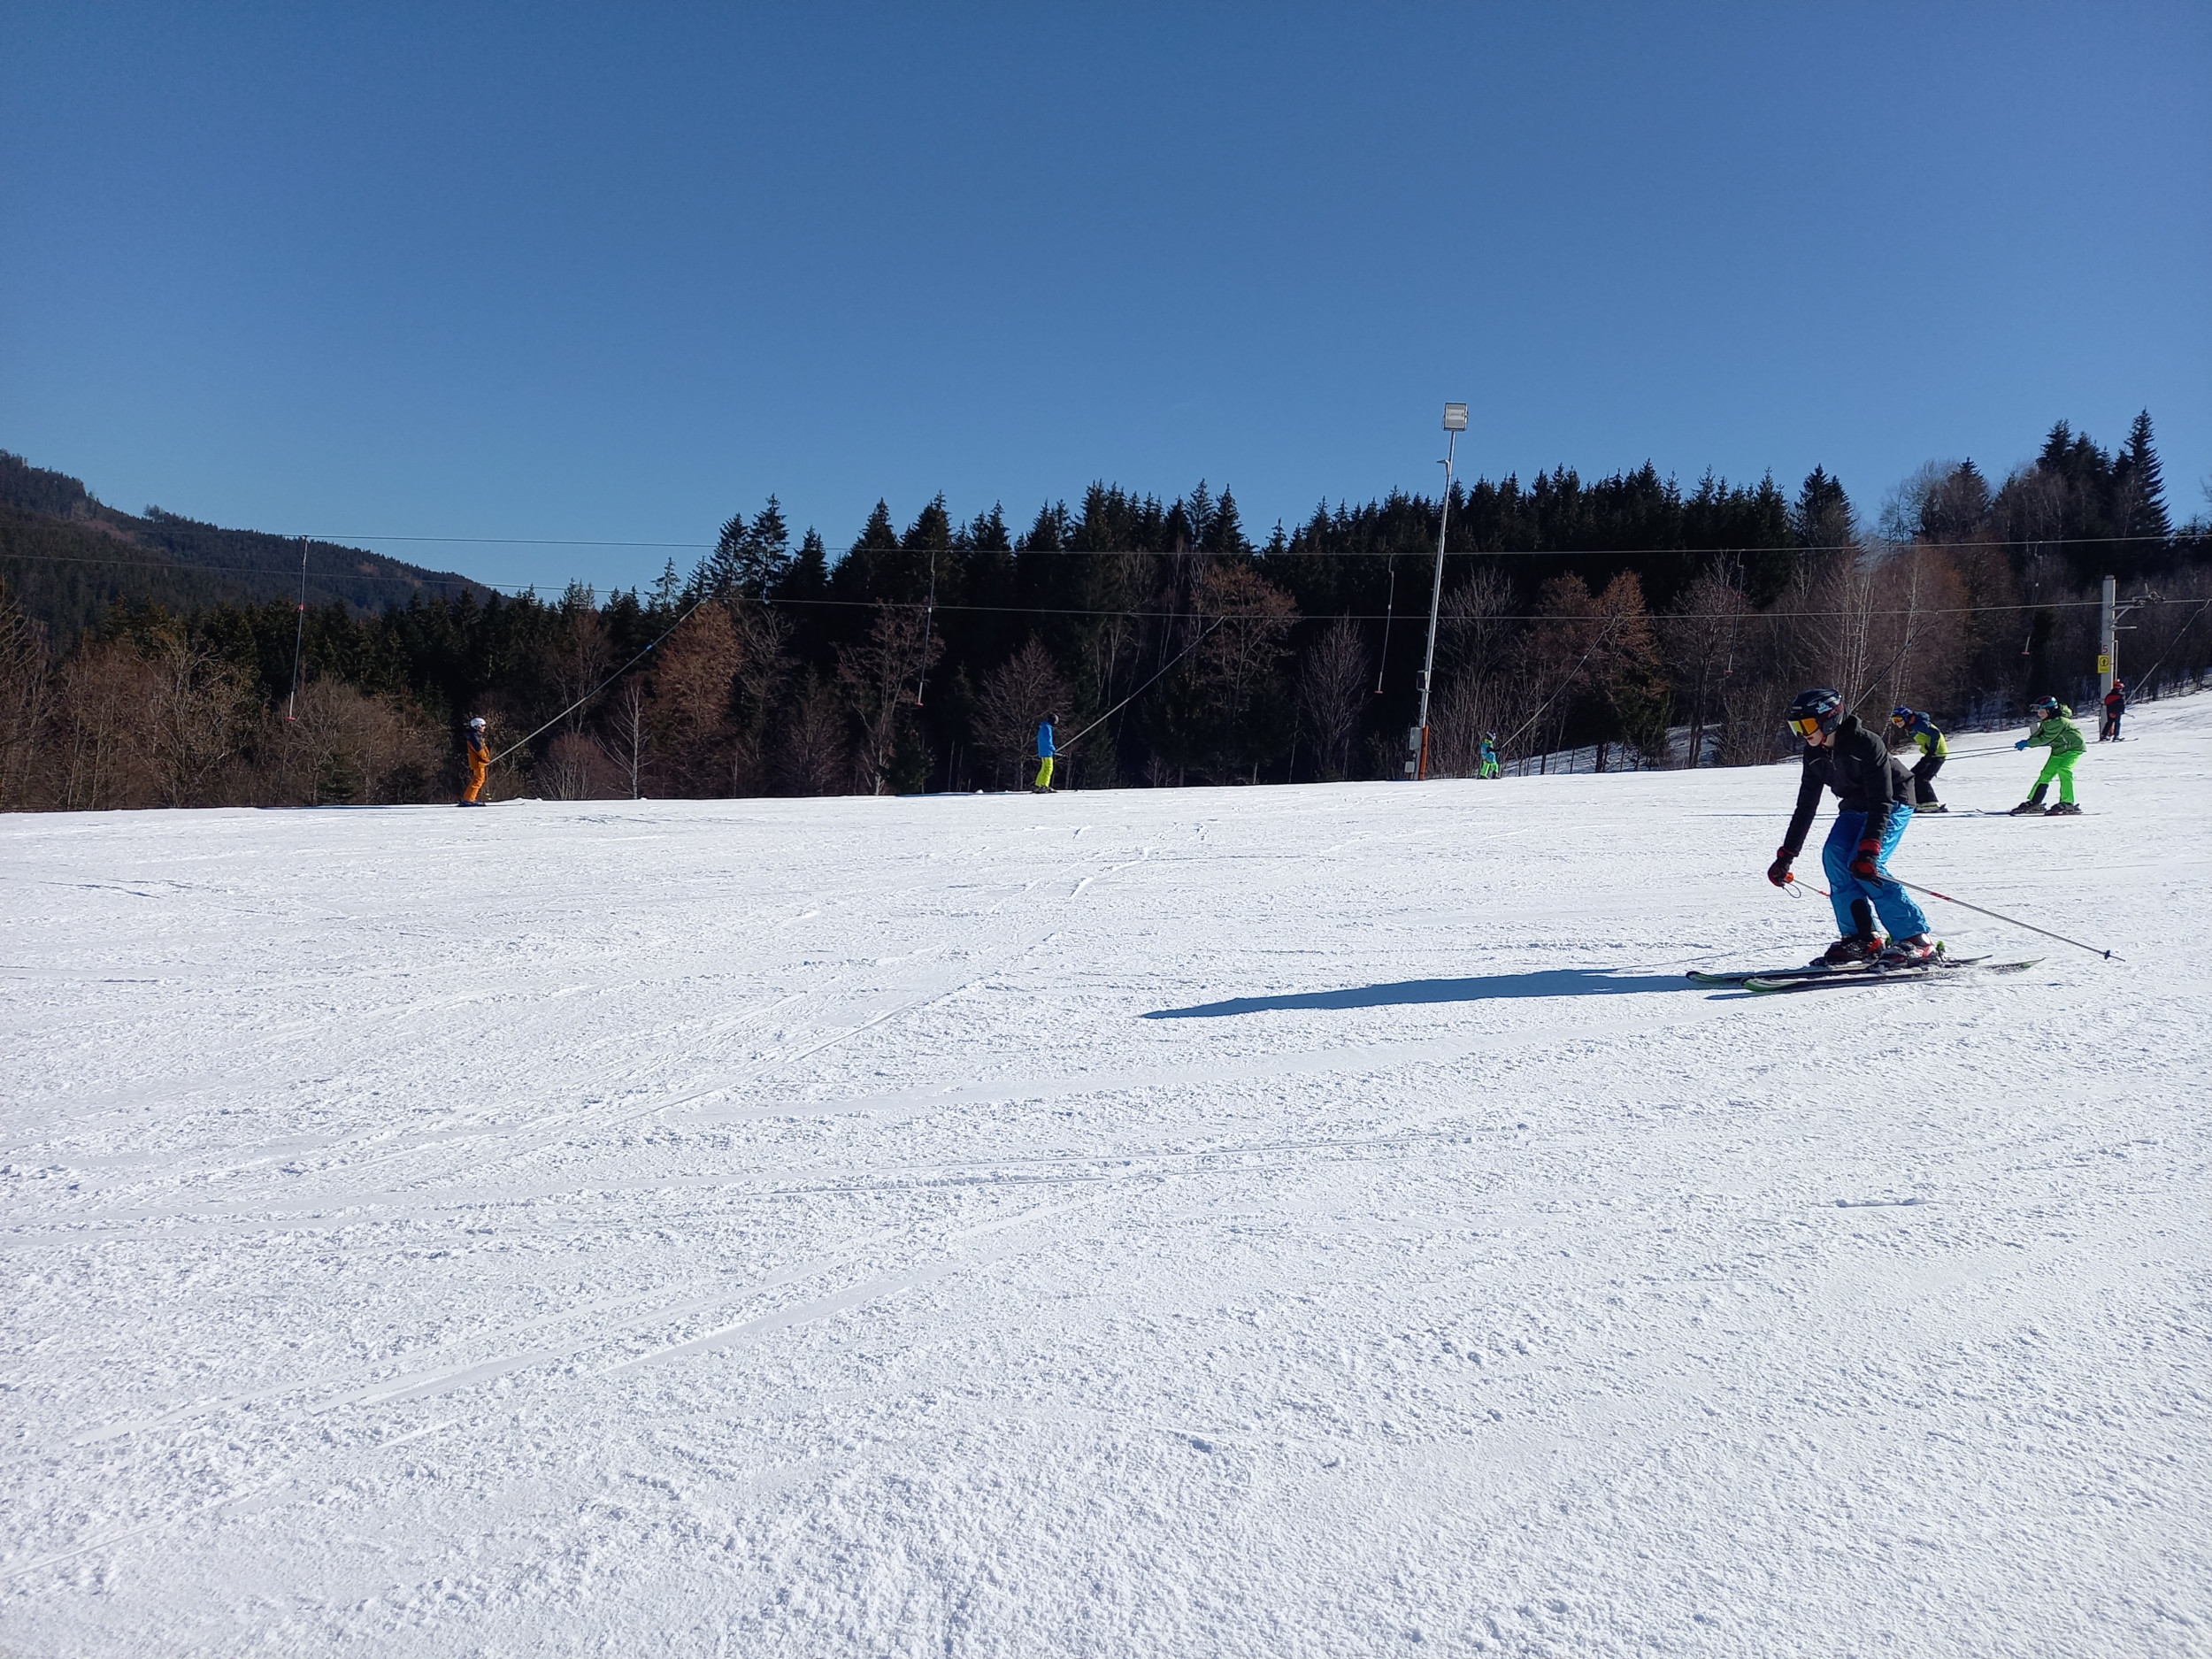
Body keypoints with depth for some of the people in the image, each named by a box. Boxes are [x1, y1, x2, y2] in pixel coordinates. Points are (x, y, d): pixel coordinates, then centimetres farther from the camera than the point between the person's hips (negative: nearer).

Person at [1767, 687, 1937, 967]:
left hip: (1893, 805, -7)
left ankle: (1917, 939, -17)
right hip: (1856, 808, 7)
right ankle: (1860, 939, -11)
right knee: (1834, 857, -16)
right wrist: (1786, 855, -1)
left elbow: (1882, 801, -32)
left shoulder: (1866, 744, -27)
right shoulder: (1815, 754, -5)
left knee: (1864, 866, -24)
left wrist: (1869, 850, -42)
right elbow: (1805, 807, 2)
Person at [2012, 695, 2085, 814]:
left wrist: (2027, 743, -24)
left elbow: (2045, 739, -29)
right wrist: (2027, 741, -10)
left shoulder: (2058, 721, -28)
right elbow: (2039, 734, 8)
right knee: (2046, 773, 6)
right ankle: (2034, 803, 12)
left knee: (2063, 770, -26)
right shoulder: (2047, 721, 0)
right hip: (2059, 749, 9)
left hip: (2073, 748, -9)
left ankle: (2067, 804, -26)